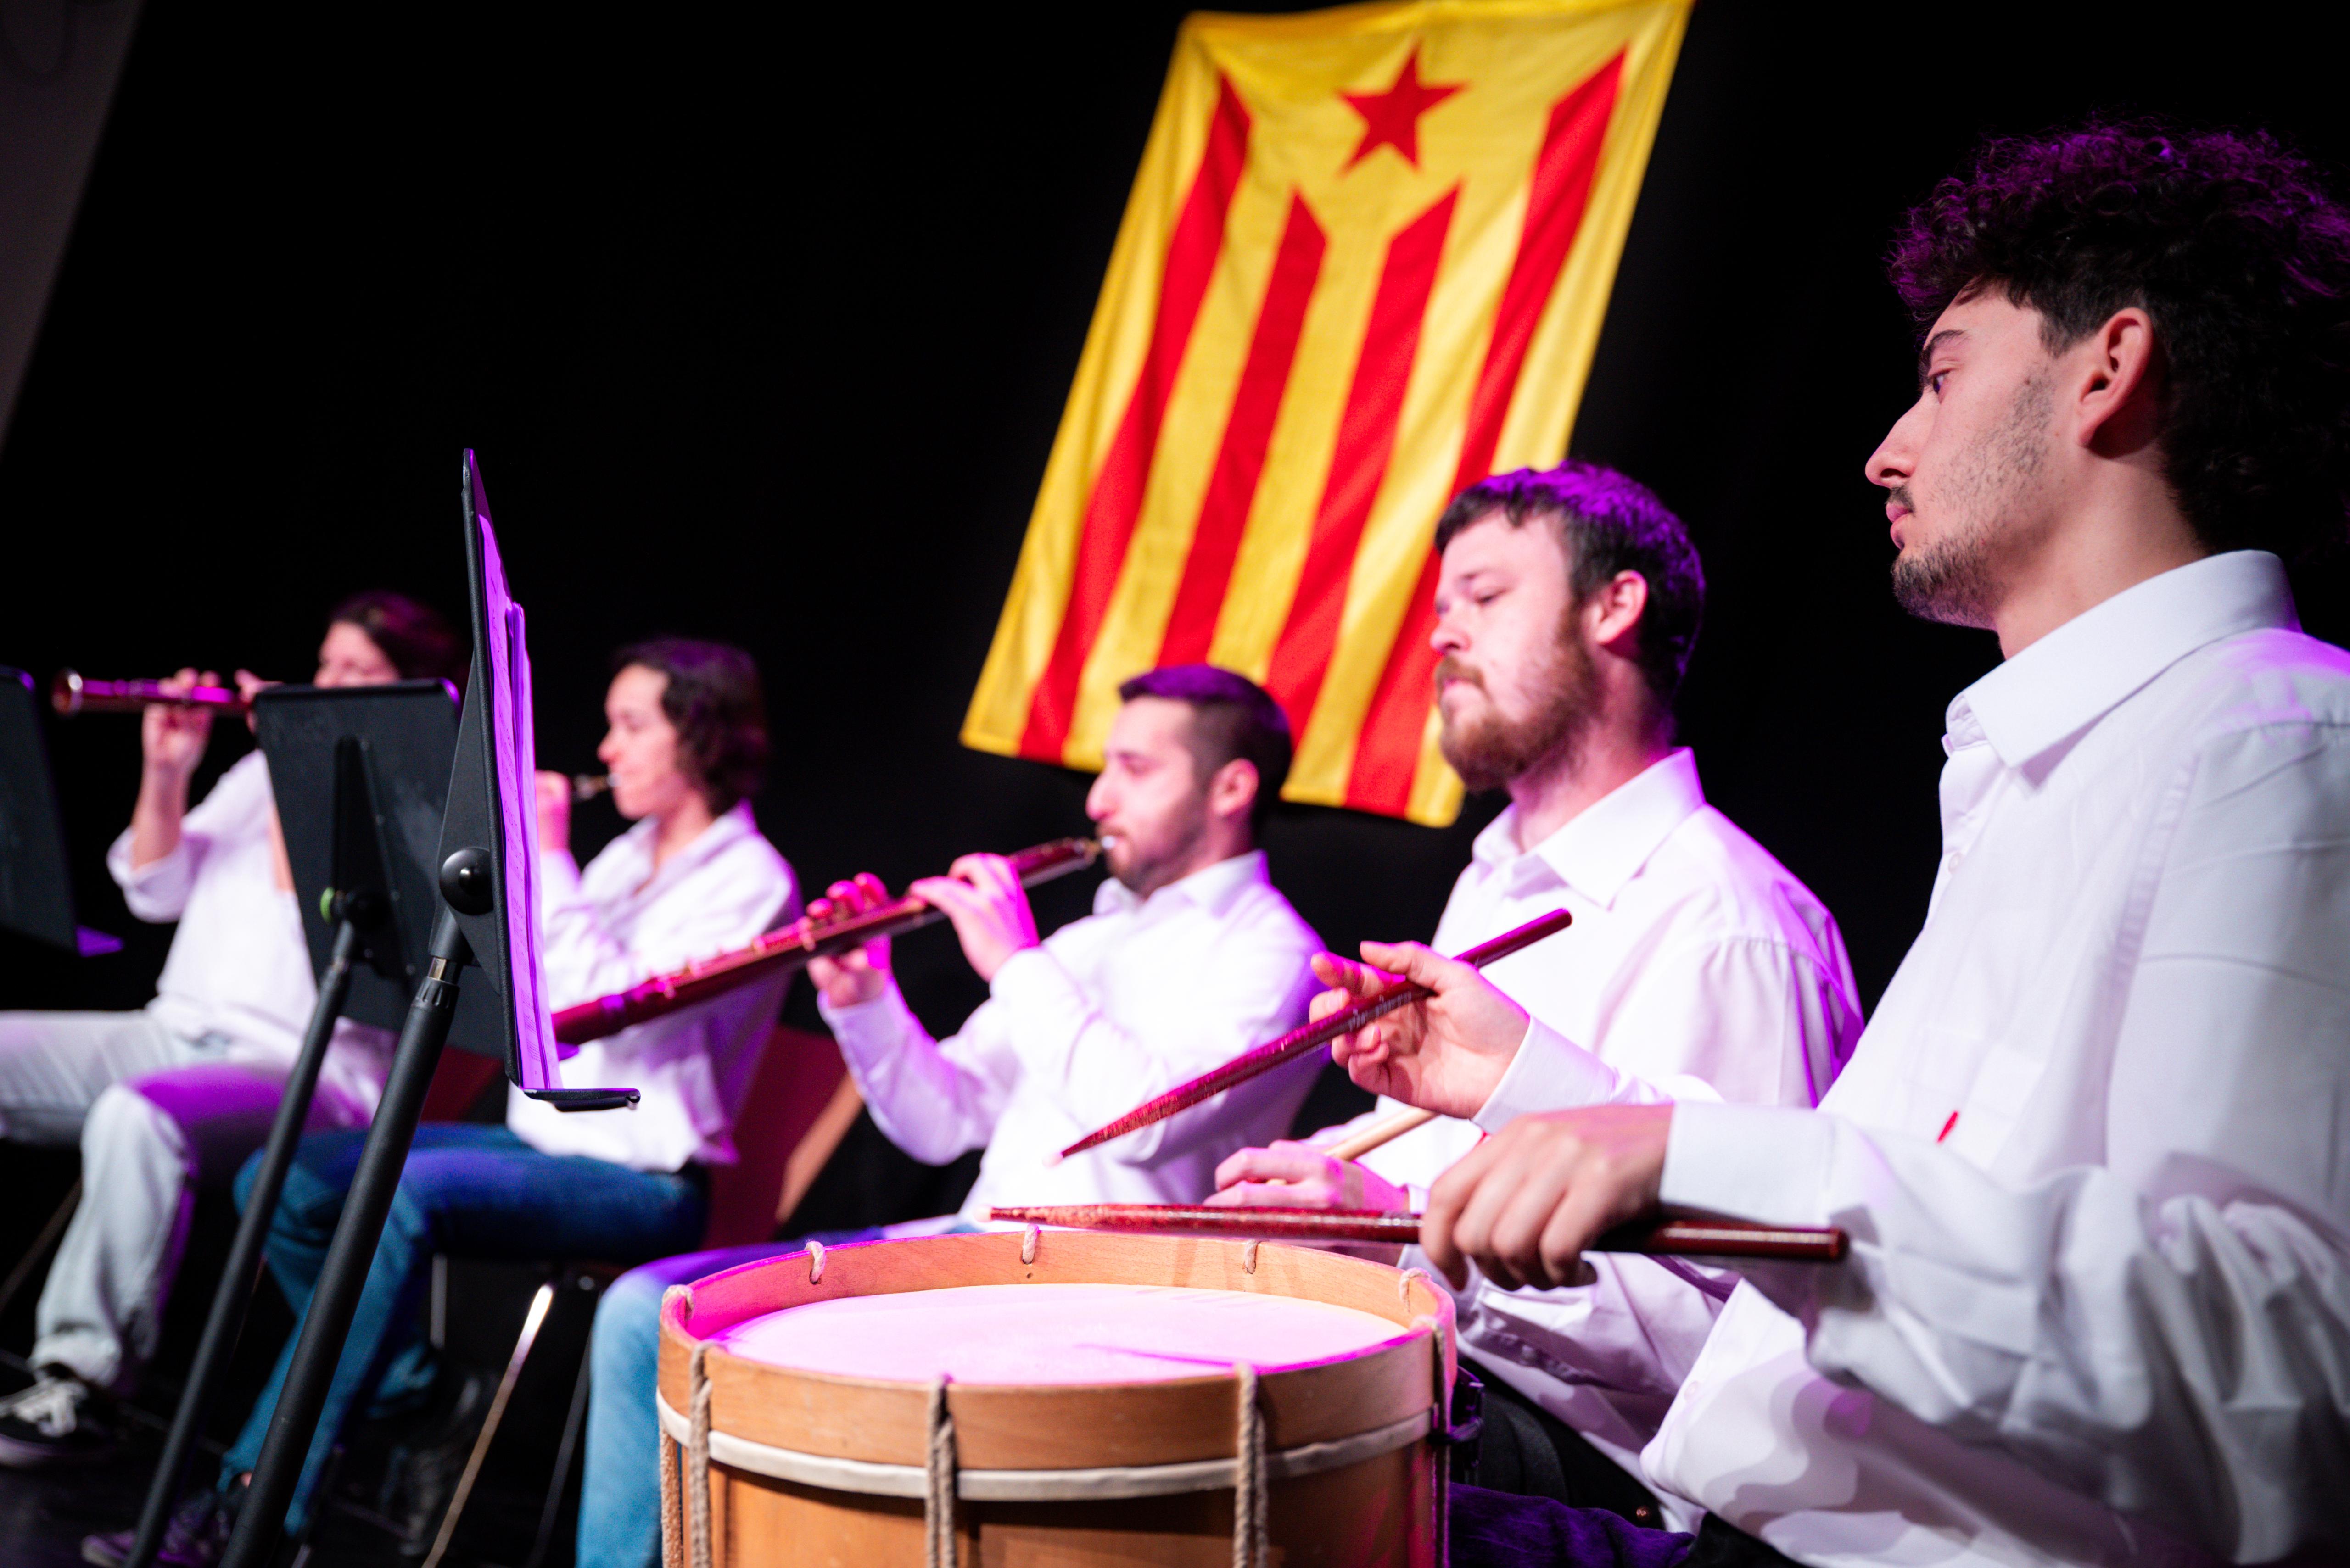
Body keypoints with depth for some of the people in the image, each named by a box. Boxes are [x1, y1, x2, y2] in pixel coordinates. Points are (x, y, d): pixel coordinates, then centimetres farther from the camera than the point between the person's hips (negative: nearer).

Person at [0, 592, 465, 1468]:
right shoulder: (265, 768, 21)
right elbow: (155, 892, 15)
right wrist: (165, 774, 1)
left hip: (305, 1070, -8)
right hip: (175, 1031, 8)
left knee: (137, 1117, -37)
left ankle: (80, 1387, -30)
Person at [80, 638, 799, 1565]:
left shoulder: (750, 881, -9)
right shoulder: (631, 856, 16)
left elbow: (609, 1001, -23)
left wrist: (549, 858, -18)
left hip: (644, 1181, -9)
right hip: (543, 1141, 9)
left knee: (403, 1197, -34)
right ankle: (426, 1408, -2)